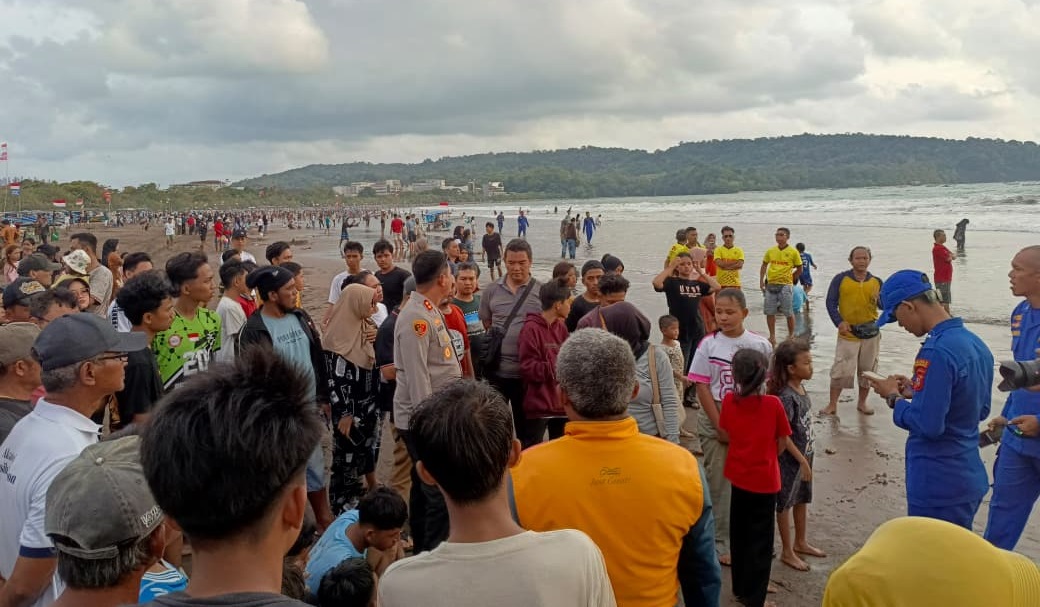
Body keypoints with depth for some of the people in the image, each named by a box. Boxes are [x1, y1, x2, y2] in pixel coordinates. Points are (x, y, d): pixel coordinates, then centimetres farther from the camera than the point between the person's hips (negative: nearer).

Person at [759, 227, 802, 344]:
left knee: (789, 313, 2)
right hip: (771, 285, 4)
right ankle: (772, 336, 17)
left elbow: (799, 269, 5)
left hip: (785, 285, -3)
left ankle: (791, 335, 17)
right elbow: (764, 266, 15)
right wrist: (761, 281, 7)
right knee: (770, 312, 6)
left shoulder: (793, 252, -4)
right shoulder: (771, 251, 5)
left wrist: (790, 278, 3)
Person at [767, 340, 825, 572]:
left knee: (802, 499, 22)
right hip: (790, 459, -8)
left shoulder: (801, 390, 1)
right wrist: (800, 457, -16)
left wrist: (807, 456, 13)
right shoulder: (786, 397, -26)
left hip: (805, 455, 8)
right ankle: (787, 552, 22)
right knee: (785, 503, 8)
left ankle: (800, 542, 40)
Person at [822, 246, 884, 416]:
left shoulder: (876, 281, 4)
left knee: (868, 370, 12)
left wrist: (880, 299, -16)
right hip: (848, 333, -3)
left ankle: (862, 403, 28)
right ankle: (832, 405, 5)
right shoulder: (841, 279, -4)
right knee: (841, 370, -5)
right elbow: (831, 302, -6)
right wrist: (839, 322, -18)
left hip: (871, 333, 3)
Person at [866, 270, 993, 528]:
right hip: (971, 479, 9)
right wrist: (916, 391, 9)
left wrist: (893, 398, -8)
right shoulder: (975, 343, 6)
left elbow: (927, 425, -25)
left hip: (938, 488, -9)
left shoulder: (936, 352, -23)